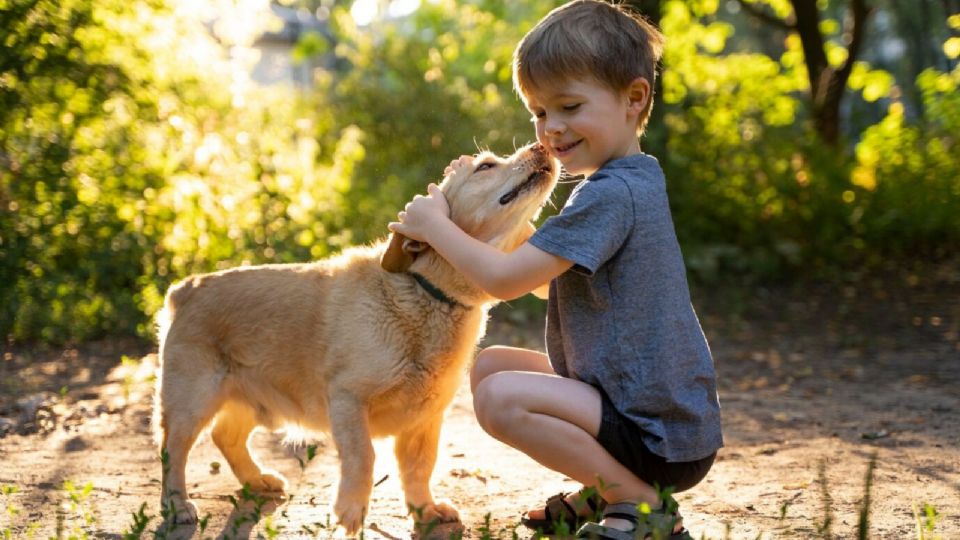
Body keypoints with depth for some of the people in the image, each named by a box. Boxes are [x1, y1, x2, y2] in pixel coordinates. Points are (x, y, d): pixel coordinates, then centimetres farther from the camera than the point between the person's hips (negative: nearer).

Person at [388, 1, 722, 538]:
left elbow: (506, 279, -21)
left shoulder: (611, 194, -21)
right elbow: (544, 278, 18)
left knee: (501, 397, -26)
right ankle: (602, 490, 14)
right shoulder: (632, 181, 11)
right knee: (489, 364, 13)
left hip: (660, 436, -10)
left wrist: (434, 226, -6)